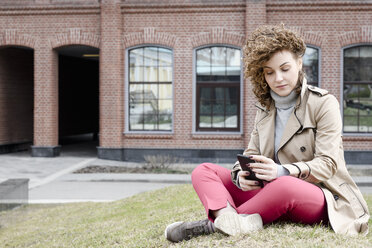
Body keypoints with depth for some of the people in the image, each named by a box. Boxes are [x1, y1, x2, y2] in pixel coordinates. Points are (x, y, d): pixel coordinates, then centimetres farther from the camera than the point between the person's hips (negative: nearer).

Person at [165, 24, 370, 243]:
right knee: (203, 171, -11)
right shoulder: (265, 108, 18)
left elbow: (328, 163, -10)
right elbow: (251, 153, 13)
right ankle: (229, 219, -43)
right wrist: (241, 174, -14)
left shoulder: (324, 103, -1)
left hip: (318, 196, -6)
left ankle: (213, 224, -30)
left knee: (283, 185, -42)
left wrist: (282, 172, -30)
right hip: (272, 192, 6)